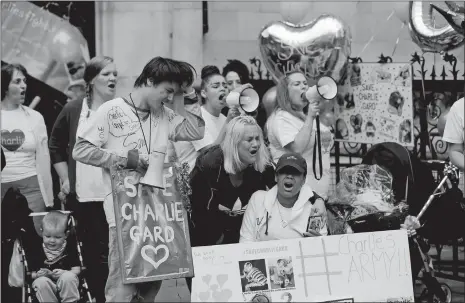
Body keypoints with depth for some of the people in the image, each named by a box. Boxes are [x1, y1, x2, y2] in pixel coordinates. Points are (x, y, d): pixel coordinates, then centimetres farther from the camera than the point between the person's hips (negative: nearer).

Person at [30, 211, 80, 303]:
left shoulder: (70, 250, 2)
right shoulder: (38, 251, 1)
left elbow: (76, 269, -2)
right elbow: (32, 273, 3)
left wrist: (64, 273, -22)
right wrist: (37, 275, -20)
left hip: (66, 285, 0)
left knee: (68, 277, -32)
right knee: (41, 282, -32)